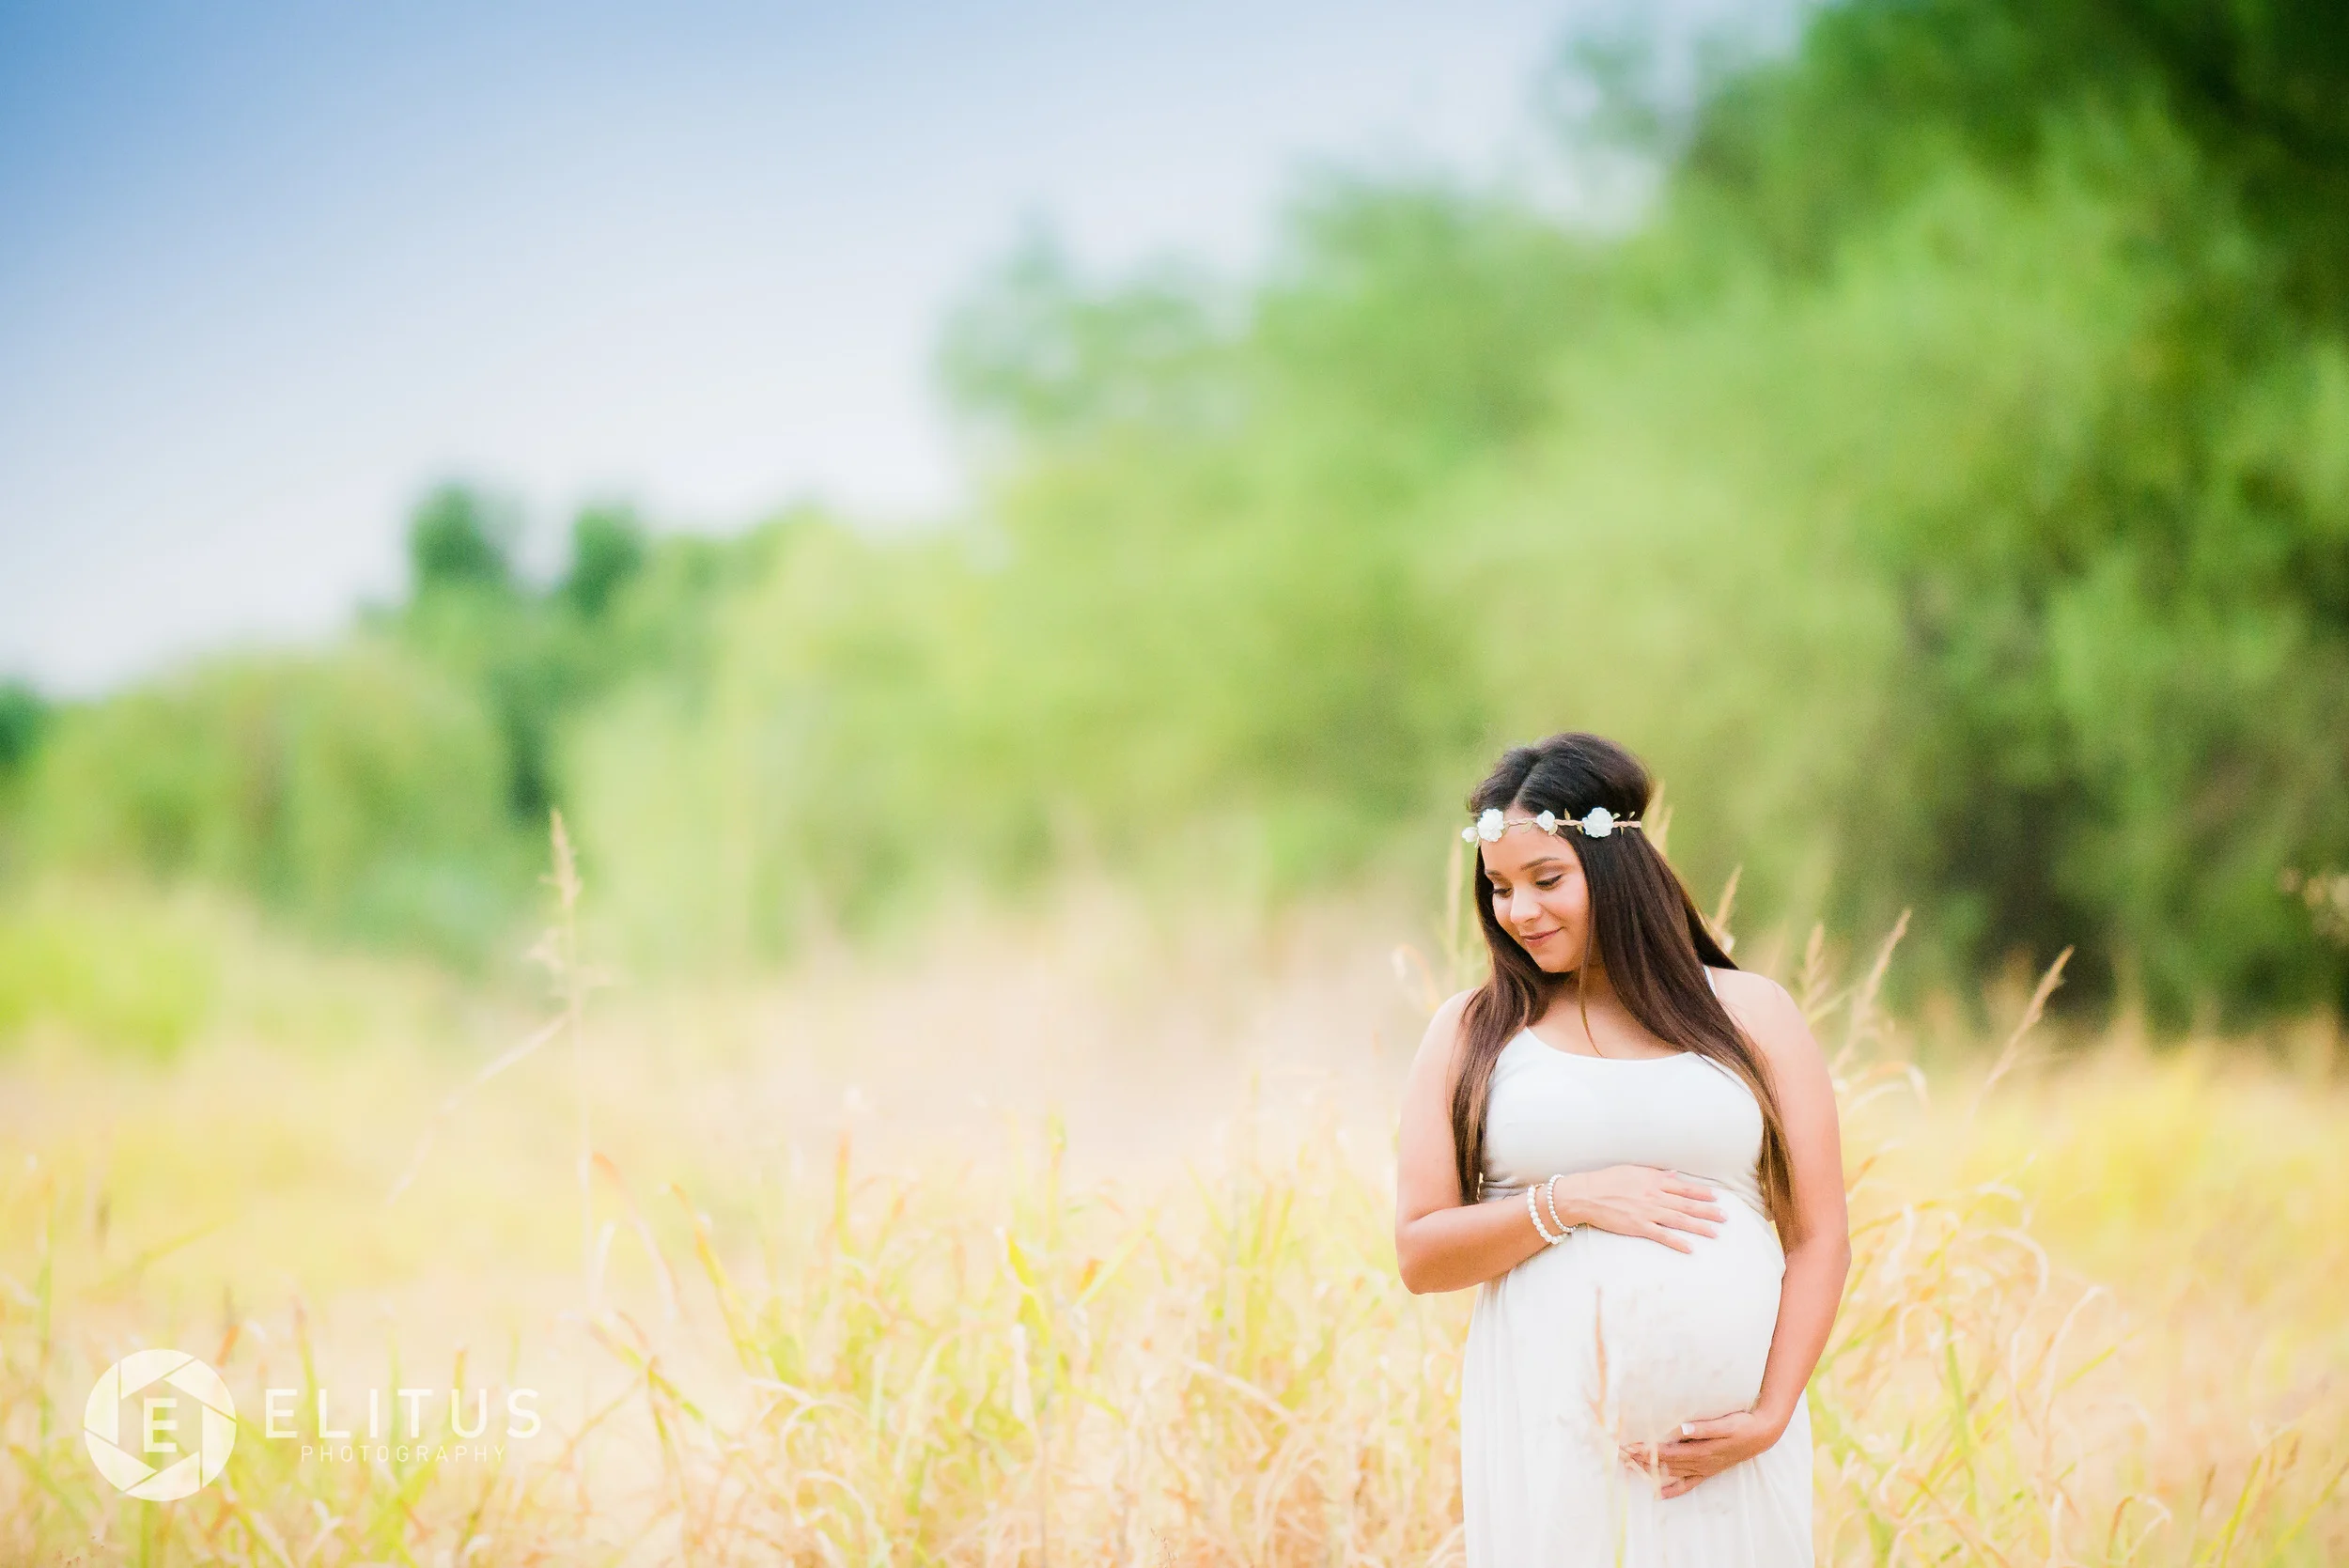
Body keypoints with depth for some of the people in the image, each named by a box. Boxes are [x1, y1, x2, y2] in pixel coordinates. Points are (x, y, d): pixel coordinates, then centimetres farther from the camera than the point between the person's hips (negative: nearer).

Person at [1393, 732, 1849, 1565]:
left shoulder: (1752, 1014, 8)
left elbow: (1819, 1238, 4)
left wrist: (1769, 1416, -7)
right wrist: (1565, 1203, -11)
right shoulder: (1470, 1033, 8)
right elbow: (1419, 1256, 3)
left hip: (1722, 1434, 0)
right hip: (1546, 1431, 0)